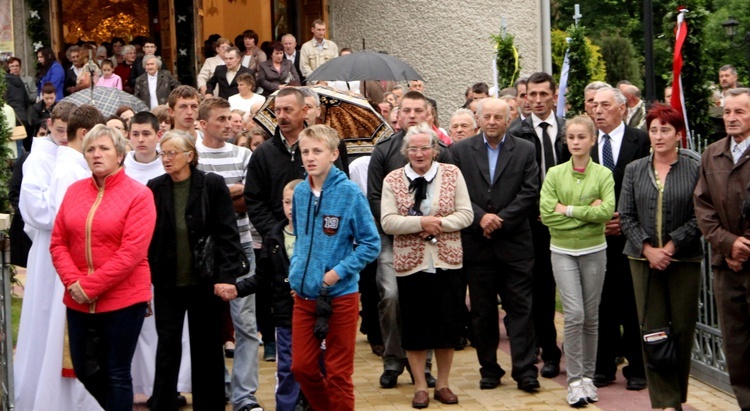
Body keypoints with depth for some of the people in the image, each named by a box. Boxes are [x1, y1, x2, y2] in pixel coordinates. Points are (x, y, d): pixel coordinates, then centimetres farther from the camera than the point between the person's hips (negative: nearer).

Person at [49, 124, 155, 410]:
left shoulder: (138, 195, -8)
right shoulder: (74, 191, 8)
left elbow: (132, 252, -15)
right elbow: (58, 242, 6)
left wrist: (91, 286, -17)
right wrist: (73, 282, -10)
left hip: (123, 299, -5)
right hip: (78, 300, 5)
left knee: (117, 374, 2)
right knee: (83, 370, 13)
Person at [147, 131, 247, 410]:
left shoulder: (212, 185, -6)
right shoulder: (155, 188, 1)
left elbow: (228, 234, -6)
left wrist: (226, 276, -14)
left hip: (204, 282, -1)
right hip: (167, 283, 1)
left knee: (207, 349, 10)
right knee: (167, 347, 3)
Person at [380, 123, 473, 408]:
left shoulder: (452, 174, 2)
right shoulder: (392, 180, 0)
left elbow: (466, 214, -2)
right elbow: (387, 222, -8)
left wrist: (439, 224, -16)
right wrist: (421, 223, -18)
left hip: (447, 262, 1)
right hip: (410, 263, -1)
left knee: (447, 323, 7)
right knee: (414, 326, 5)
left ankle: (443, 384, 21)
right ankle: (420, 387, 16)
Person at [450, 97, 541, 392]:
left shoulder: (525, 150, 4)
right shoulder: (460, 151, 5)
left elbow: (529, 193, -3)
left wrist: (501, 220, -12)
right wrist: (480, 217, -14)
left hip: (515, 243, -1)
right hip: (477, 243, 1)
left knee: (520, 308, -2)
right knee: (482, 310, 7)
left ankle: (525, 371, 1)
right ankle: (489, 370, 16)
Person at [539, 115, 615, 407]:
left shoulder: (603, 174, -1)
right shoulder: (554, 174, 0)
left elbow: (607, 212, -15)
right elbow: (546, 214, -10)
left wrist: (568, 210, -15)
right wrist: (587, 213, -12)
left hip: (594, 251, 1)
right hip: (562, 251, -1)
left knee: (591, 317, 8)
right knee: (574, 314, -10)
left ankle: (588, 376, 20)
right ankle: (574, 380, -3)